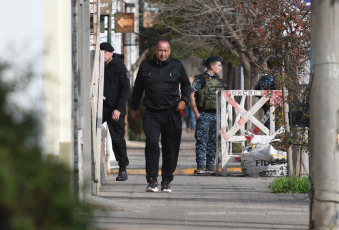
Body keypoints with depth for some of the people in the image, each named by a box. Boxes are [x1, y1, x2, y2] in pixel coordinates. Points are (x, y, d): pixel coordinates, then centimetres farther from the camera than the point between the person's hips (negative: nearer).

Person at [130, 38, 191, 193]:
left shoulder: (177, 66, 6)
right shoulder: (145, 67, 8)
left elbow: (186, 84, 18)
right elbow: (138, 88, 20)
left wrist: (184, 100, 2)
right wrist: (134, 108, 22)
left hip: (172, 114, 1)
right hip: (151, 114, 0)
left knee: (170, 148, 2)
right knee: (152, 143, -17)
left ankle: (166, 181, 14)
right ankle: (152, 180, -12)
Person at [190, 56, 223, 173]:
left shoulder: (218, 80, 15)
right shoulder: (200, 79, -4)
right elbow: (192, 96, -7)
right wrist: (196, 114, -12)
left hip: (216, 115, 6)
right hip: (204, 115, -6)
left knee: (213, 142, 6)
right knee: (202, 141, -6)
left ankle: (210, 165, 11)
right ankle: (200, 166, -5)